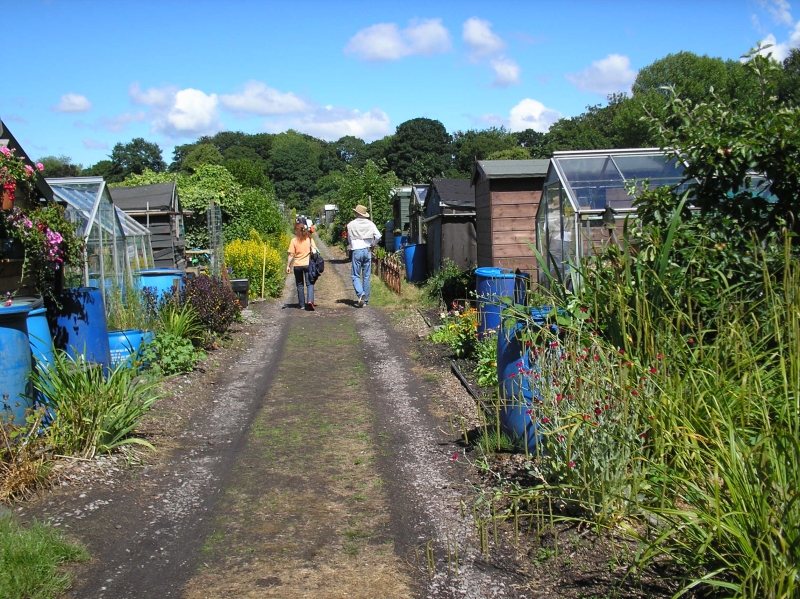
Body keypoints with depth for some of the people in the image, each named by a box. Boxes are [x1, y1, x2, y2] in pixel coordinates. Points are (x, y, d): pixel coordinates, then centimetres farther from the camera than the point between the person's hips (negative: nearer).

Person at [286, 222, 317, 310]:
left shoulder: (294, 240, -5)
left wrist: (288, 266, -2)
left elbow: (291, 255, -7)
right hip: (308, 264, 0)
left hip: (297, 265, 0)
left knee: (300, 285, 12)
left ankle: (302, 305, 15)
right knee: (309, 284, 1)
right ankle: (310, 301, -21)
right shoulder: (309, 239, -1)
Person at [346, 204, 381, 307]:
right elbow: (378, 235, -7)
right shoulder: (370, 223, 2)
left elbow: (349, 239, 6)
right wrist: (373, 245, 7)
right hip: (367, 251, 3)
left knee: (355, 276, 3)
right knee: (366, 276, 9)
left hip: (356, 251, -3)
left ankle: (361, 294, -22)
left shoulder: (351, 224, -2)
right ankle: (365, 300, 12)